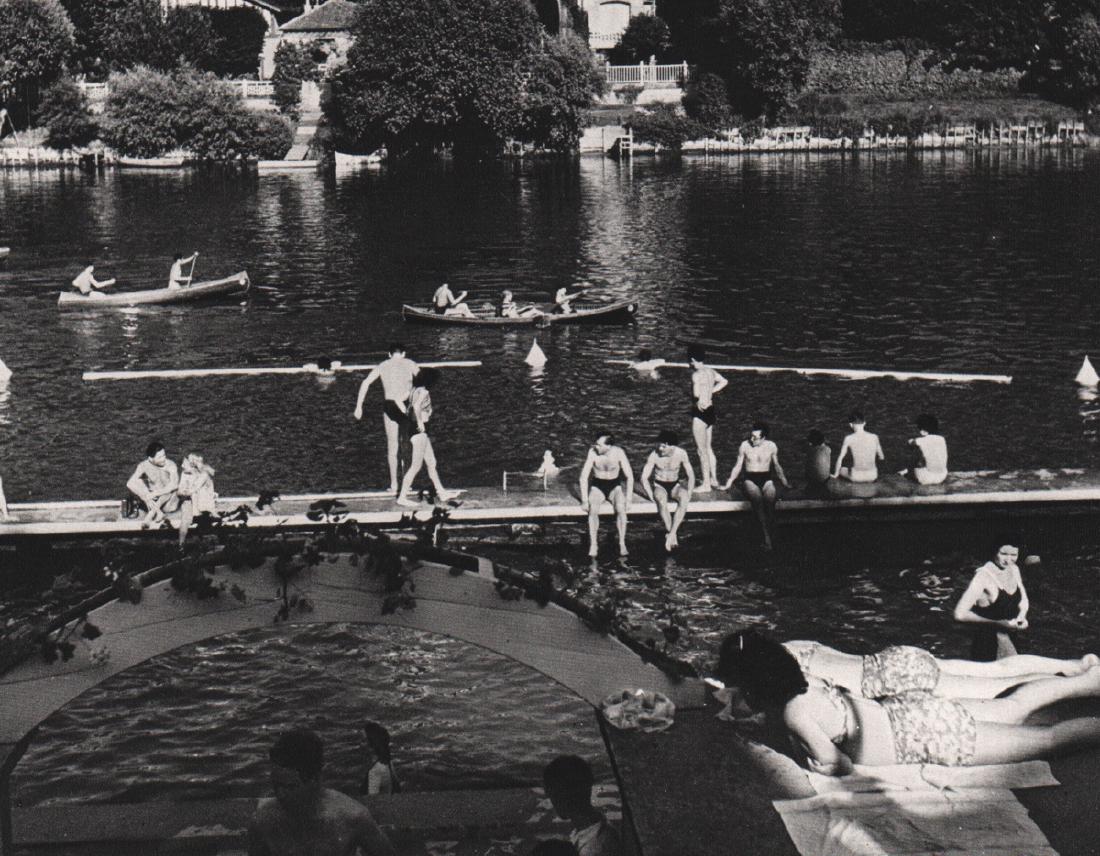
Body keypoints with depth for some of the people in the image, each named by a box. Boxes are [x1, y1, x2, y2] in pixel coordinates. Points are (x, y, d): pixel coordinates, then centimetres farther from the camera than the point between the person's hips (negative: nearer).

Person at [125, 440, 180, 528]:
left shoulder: (170, 465, -16)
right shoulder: (144, 465, -10)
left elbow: (174, 485, -29)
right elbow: (130, 483, -18)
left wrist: (155, 494, -33)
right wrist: (147, 497, -29)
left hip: (169, 502, -2)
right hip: (152, 500, 2)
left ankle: (151, 514, -27)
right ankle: (158, 513, -25)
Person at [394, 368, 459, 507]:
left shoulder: (415, 390, 11)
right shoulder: (423, 392, -15)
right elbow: (416, 406, -32)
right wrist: (420, 423, -23)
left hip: (422, 432, 10)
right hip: (420, 430, -10)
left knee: (431, 463, 16)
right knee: (416, 466, -5)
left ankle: (441, 492, 25)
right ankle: (402, 497, -3)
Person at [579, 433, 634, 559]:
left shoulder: (619, 453, -17)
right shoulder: (592, 452, -17)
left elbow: (630, 477, -13)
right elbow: (583, 477, -15)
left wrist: (628, 500, -19)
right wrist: (585, 500, -20)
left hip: (614, 486, 0)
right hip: (597, 487, 0)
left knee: (621, 508, -32)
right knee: (593, 510, -32)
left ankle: (622, 544, -26)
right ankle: (593, 545, -32)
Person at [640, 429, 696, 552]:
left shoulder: (681, 454, -11)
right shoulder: (654, 455, -15)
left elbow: (691, 476, -5)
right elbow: (644, 478, -13)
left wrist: (688, 493, -18)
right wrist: (651, 496, -25)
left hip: (675, 485, 1)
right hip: (659, 486, -1)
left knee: (684, 499, -35)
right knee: (662, 501, -38)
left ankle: (671, 534, -38)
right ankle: (672, 536, -34)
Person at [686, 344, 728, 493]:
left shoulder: (696, 374, -20)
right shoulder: (710, 371, 5)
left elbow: (696, 393, -35)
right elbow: (723, 381, 23)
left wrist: (696, 401, -15)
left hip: (700, 413, -8)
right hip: (711, 410, 8)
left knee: (702, 451, 0)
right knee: (709, 448, 20)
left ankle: (706, 484, 5)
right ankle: (713, 479, 28)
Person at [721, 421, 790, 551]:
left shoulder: (771, 446, 7)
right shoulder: (745, 445, 5)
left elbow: (777, 467, 20)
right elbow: (737, 467, 12)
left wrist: (785, 483, 13)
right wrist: (729, 483, 6)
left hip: (766, 479, 1)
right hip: (749, 479, -1)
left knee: (770, 498, -35)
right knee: (757, 498, -36)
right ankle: (767, 536, -41)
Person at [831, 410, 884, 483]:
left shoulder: (849, 439, -11)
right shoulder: (874, 437, -5)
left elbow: (840, 458, -3)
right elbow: (881, 457, 6)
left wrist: (835, 475, 11)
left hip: (856, 477, -2)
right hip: (872, 476, 3)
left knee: (838, 469, 30)